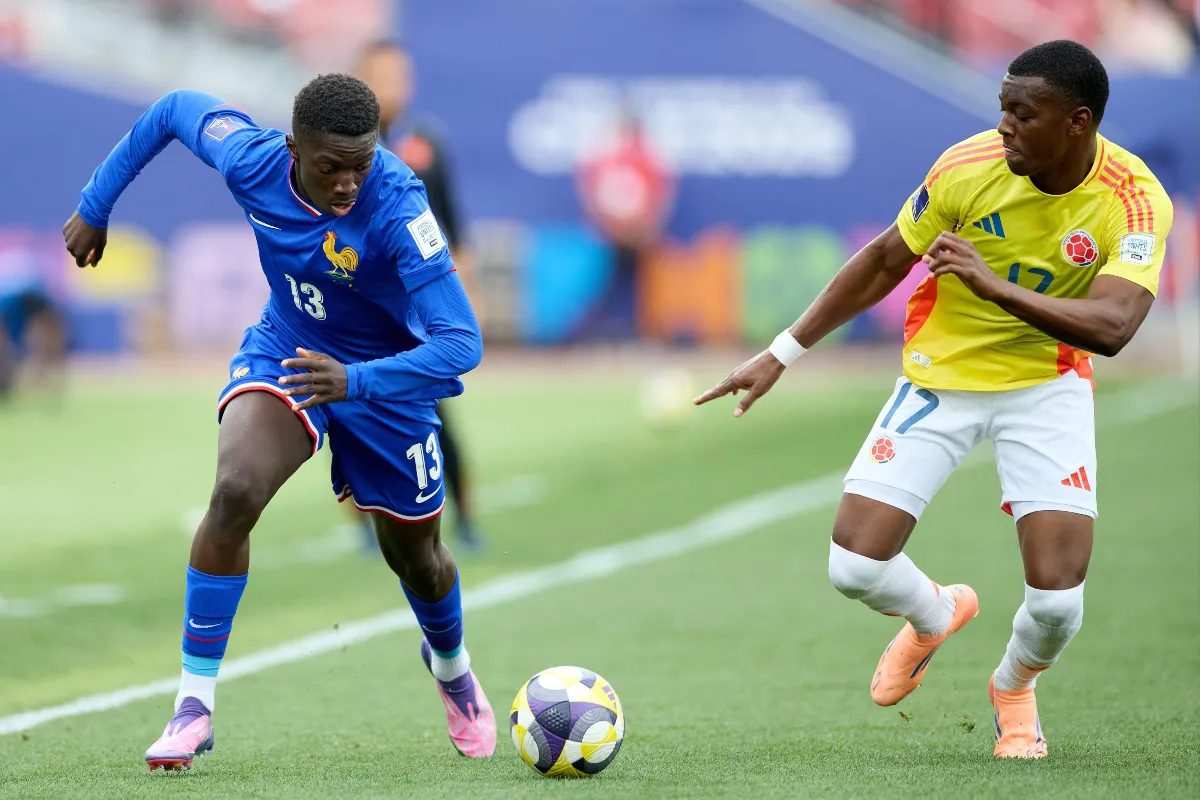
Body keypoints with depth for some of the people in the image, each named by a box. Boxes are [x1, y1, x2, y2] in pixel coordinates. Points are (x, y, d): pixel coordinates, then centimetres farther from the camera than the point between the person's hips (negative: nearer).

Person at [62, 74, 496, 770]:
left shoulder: (398, 208, -36)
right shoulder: (252, 161, -25)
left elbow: (462, 342, -38)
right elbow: (177, 109, -2)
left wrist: (355, 380, -50)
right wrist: (96, 207, 4)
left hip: (385, 376, -1)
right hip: (285, 349, 2)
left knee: (413, 552, 16)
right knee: (235, 491, -27)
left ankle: (451, 666, 52)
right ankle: (196, 703, -18)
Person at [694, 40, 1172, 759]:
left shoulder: (1136, 201, -21)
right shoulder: (968, 168, -18)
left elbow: (1112, 327, -35)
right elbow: (885, 262, -3)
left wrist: (994, 284, -44)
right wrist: (783, 354, 1)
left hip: (1046, 386, -1)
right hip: (942, 376, 1)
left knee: (1057, 597, -16)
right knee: (855, 567, -10)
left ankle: (1015, 687, 23)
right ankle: (936, 616, 28)